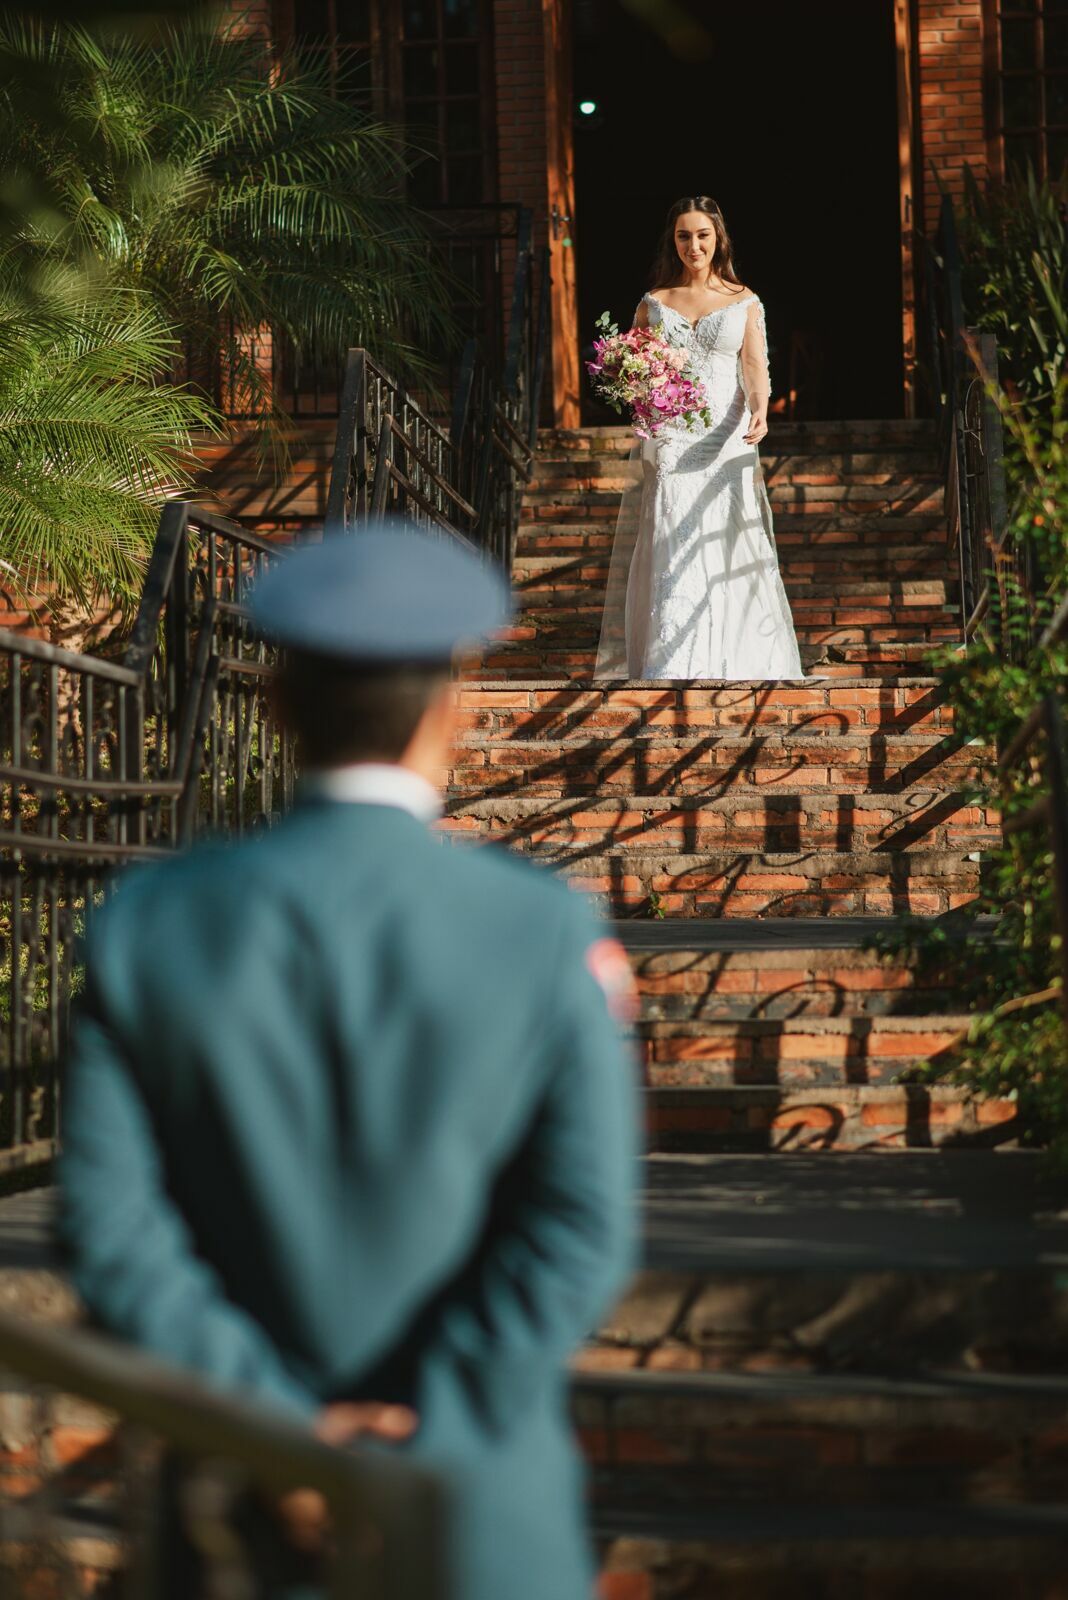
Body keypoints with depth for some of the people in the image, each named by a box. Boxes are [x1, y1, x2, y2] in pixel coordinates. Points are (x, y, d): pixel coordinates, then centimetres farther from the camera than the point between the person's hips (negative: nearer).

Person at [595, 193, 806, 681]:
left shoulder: (744, 302, 9)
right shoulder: (653, 304, 11)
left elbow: (755, 366, -2)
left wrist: (760, 411, -21)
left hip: (726, 442, 0)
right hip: (669, 444, 0)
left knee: (729, 557, -2)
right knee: (673, 558, -9)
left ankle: (733, 667, 6)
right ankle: (672, 669, -11)